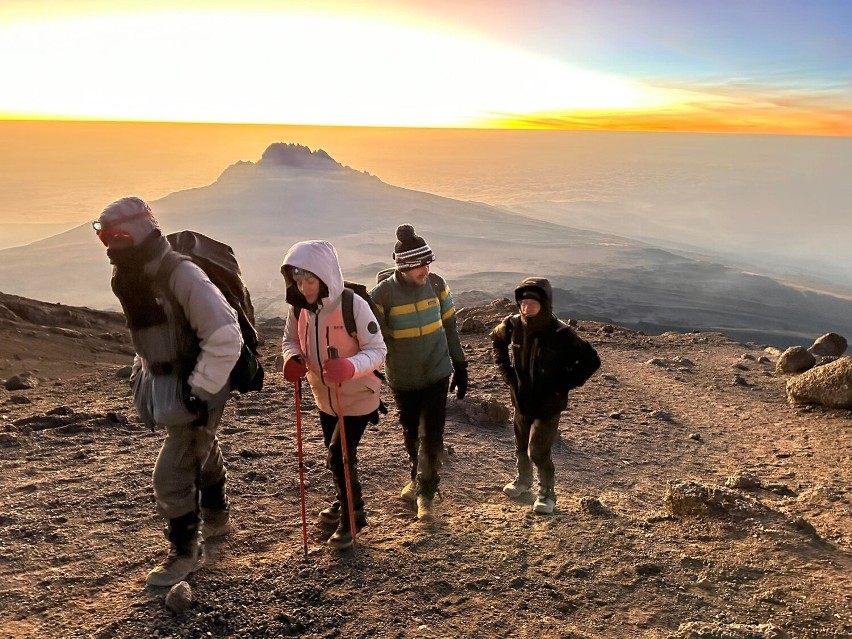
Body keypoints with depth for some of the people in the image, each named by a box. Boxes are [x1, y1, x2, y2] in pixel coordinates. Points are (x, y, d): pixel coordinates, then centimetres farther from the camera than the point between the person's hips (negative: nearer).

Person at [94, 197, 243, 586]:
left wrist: (199, 390, -23)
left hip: (194, 391, -9)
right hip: (164, 387, 9)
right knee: (202, 455, 26)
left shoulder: (181, 275, -25)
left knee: (171, 475, -4)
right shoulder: (131, 278, 3)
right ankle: (217, 518, 48)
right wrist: (141, 374, 14)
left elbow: (226, 337, -26)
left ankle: (185, 552, 17)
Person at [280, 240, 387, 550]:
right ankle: (343, 504, 48)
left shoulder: (353, 305, -26)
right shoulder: (298, 307, -10)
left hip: (358, 397, -6)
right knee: (335, 456, 21)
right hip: (325, 397, 6)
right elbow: (291, 340, 4)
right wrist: (292, 359, -19)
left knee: (339, 457, -6)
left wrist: (350, 367, -42)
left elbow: (377, 350, -23)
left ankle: (352, 517, 19)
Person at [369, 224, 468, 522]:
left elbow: (449, 327, 5)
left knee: (431, 436, -3)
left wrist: (460, 366, 9)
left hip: (436, 373, 1)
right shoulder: (382, 294, -16)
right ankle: (417, 478, 42)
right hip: (402, 378, -1)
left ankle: (426, 494, 12)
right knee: (411, 434, 16)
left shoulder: (436, 284, -7)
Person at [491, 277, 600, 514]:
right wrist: (506, 371, 4)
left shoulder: (560, 334, -23)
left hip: (548, 404, -4)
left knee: (538, 450, -4)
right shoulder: (513, 325, -11)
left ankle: (547, 493, 20)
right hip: (521, 399, 5)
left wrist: (563, 385, -16)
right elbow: (496, 339, 13)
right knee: (521, 445, 20)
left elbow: (591, 361, -15)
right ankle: (523, 480, 46)